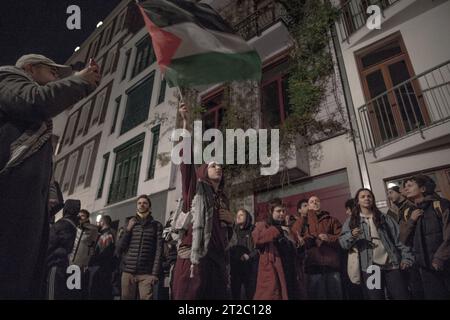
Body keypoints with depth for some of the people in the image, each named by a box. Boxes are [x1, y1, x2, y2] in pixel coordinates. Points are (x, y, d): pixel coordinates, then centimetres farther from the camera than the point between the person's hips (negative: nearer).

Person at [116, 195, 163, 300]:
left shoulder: (156, 225, 5)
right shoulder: (130, 224, 15)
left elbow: (159, 251, -1)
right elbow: (120, 248, 10)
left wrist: (155, 273, -9)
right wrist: (128, 230, -1)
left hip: (146, 273, -3)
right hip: (128, 272, 3)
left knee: (146, 298, -14)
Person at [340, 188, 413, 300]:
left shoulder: (385, 218, 13)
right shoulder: (351, 220, 7)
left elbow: (398, 238, 9)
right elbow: (343, 242, 0)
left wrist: (406, 257, -3)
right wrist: (352, 235, -20)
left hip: (391, 265, 2)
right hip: (369, 268, -1)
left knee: (402, 296, 1)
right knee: (375, 297, 3)